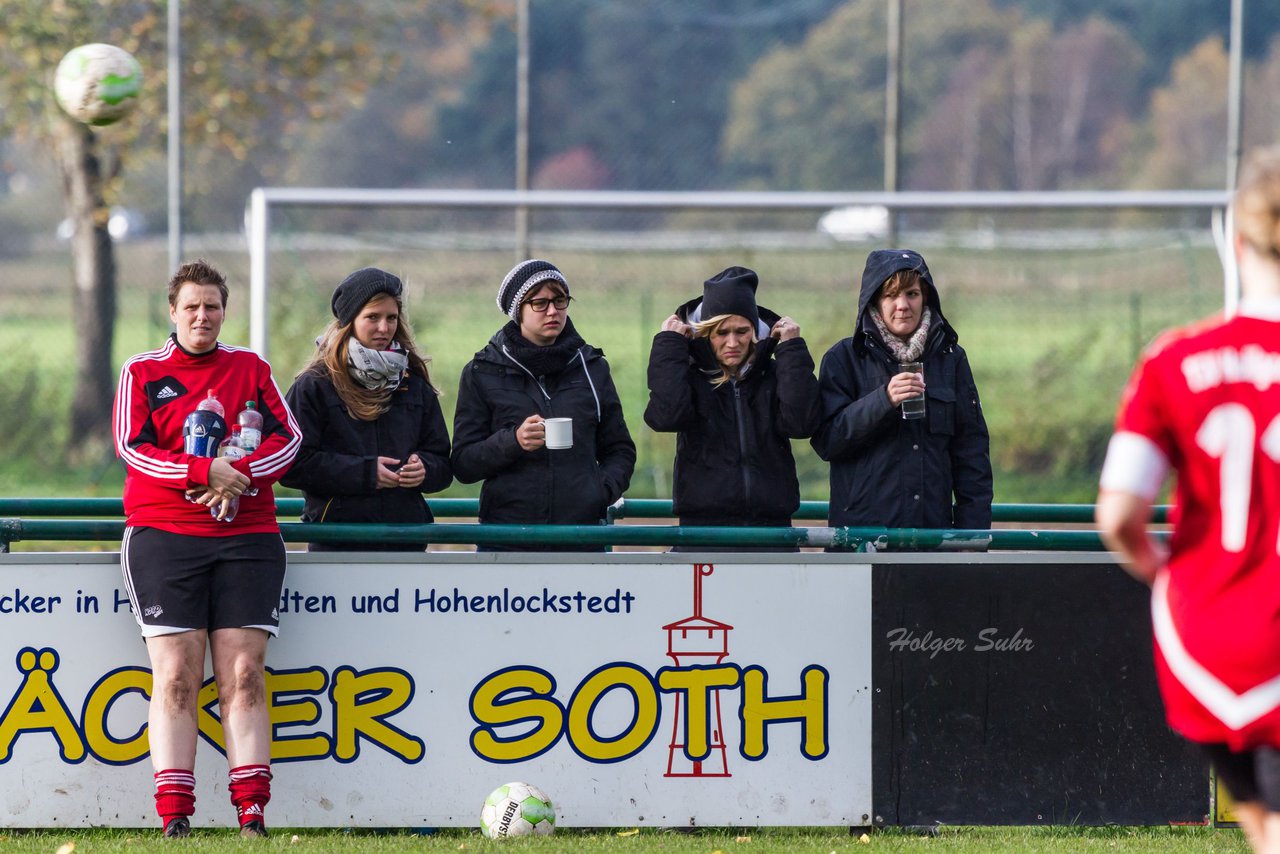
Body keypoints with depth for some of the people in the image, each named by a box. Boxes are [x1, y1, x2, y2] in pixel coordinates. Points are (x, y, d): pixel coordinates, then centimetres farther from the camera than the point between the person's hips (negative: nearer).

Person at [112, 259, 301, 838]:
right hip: (163, 535, -2)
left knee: (243, 674, -5)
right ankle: (174, 814, -12)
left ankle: (252, 812, -7)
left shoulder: (251, 368, 15)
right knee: (176, 676, -9)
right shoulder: (141, 372, 9)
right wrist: (205, 472, -15)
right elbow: (131, 447, -3)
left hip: (247, 535, 2)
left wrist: (240, 476, -12)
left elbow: (288, 437, 7)